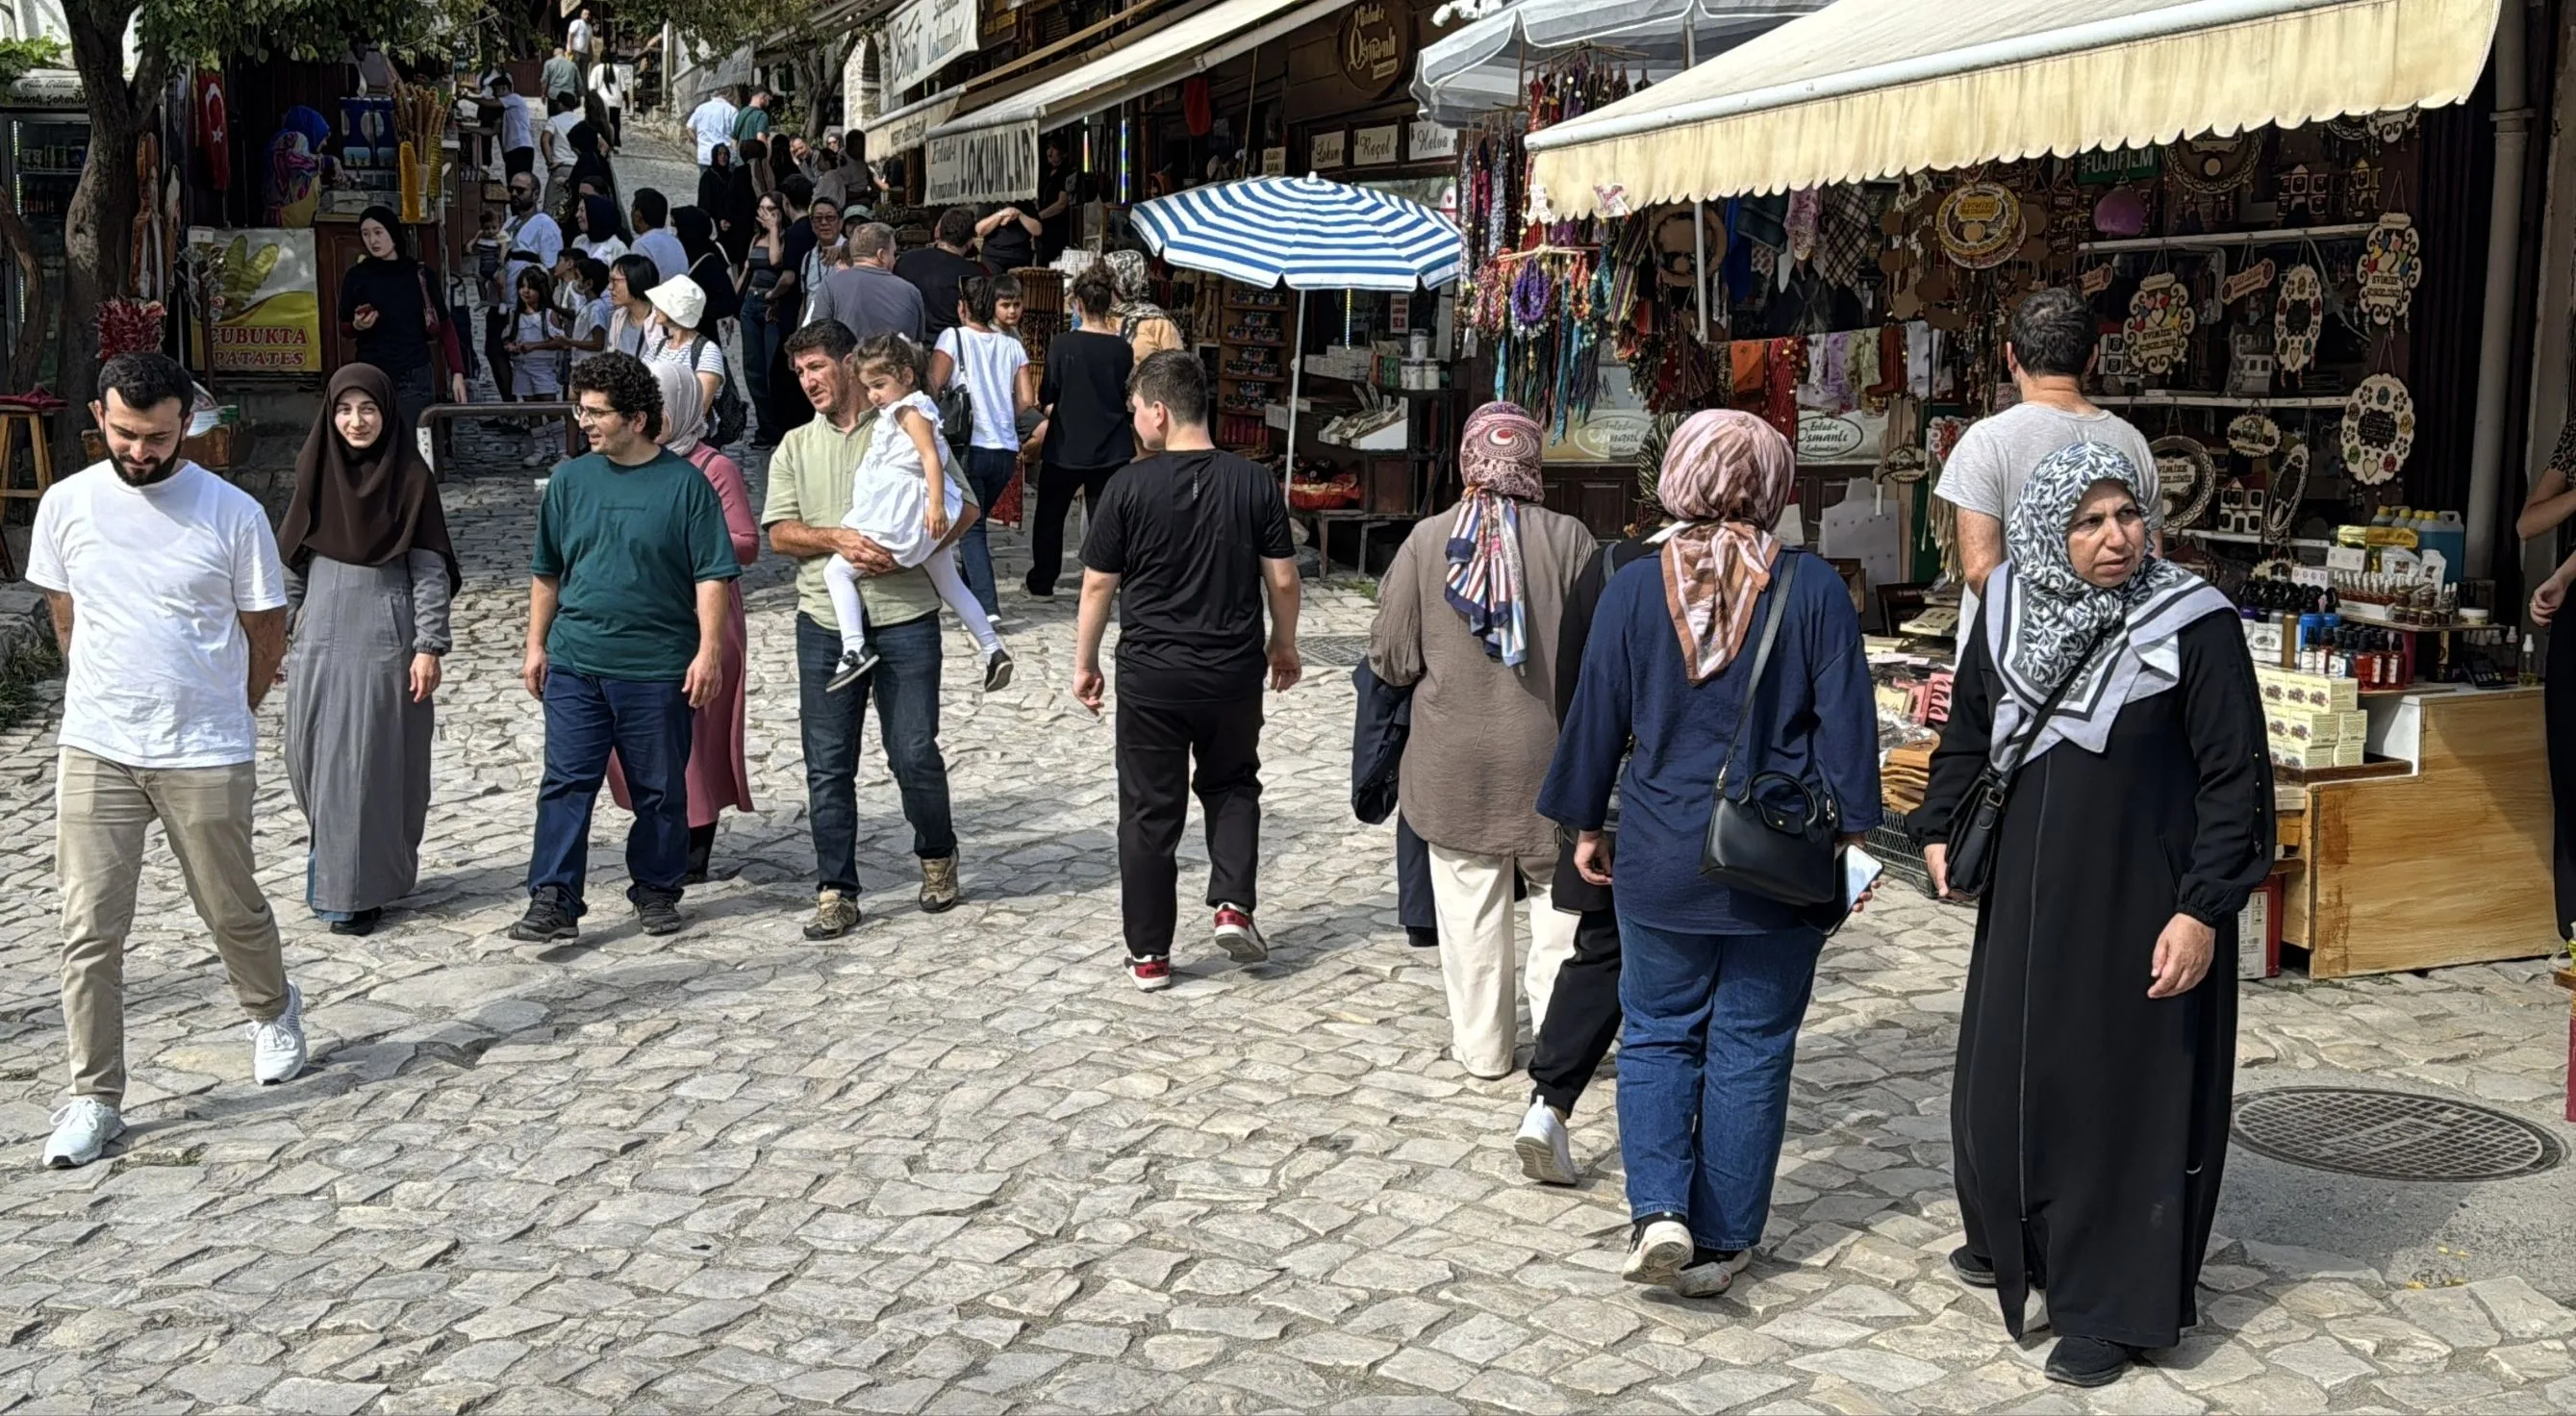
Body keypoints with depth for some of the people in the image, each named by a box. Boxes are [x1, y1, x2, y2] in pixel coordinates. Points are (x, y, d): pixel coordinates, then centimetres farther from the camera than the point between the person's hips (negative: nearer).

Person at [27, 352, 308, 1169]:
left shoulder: (232, 512, -9)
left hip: (207, 756, -2)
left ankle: (272, 1011, 42)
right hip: (95, 754, 2)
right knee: (89, 932, 1)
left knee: (233, 913, 13)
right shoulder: (67, 505, -1)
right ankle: (94, 1099, 10)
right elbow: (65, 615, 13)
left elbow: (266, 629, 1)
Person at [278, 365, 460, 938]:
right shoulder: (316, 469, 5)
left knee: (376, 762, -1)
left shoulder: (410, 476, -5)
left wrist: (429, 646, -11)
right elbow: (292, 563, 10)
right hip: (323, 637, 4)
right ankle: (333, 859, 29)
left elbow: (430, 568, -6)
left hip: (386, 639, -4)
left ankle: (356, 888, 8)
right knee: (315, 756, 8)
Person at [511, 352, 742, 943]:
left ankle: (657, 891, 24)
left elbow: (712, 575, -5)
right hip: (574, 664, 3)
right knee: (566, 784, -2)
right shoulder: (569, 480, 7)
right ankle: (553, 901, 0)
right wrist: (537, 645, 14)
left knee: (660, 789, 9)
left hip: (658, 668, -2)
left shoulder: (685, 483, -4)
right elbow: (546, 573, 16)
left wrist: (709, 650, -11)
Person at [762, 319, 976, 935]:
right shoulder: (795, 446, 13)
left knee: (914, 752, 0)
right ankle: (836, 893, 10)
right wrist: (837, 539, -14)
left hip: (906, 614, -3)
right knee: (827, 765, 2)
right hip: (826, 620, 3)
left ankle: (937, 856, 26)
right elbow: (780, 533, 5)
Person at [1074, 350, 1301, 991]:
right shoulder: (1253, 482, -4)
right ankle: (1233, 905, 7)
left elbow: (1098, 583, -4)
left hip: (1150, 675, -2)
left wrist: (1085, 661, 8)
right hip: (1234, 673, 2)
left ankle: (1149, 954, 13)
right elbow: (1282, 579, 0)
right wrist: (1284, 644, 17)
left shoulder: (1130, 486, -10)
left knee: (1149, 812, 9)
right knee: (1232, 785, 24)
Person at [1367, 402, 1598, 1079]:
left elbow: (1392, 660, -4)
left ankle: (1482, 1046, 19)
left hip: (1454, 762, 1)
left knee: (1471, 906, 10)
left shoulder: (1426, 540, -7)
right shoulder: (1568, 539, -9)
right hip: (1548, 754, -1)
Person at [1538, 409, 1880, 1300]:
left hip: (1662, 859, 1)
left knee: (1658, 1035, 15)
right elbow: (1846, 725, -5)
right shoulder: (1814, 591, -8)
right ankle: (1721, 1242, 16)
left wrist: (1586, 826, 14)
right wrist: (1850, 835, 4)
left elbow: (1596, 719, 2)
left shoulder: (1634, 590, -5)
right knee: (1750, 1049, 10)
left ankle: (1658, 1210, -2)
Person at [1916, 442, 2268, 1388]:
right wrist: (1941, 827, 8)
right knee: (2008, 1072, 16)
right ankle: (2014, 1240, 38)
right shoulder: (2010, 611, -1)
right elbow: (1969, 731, 15)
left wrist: (2204, 909, -18)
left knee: (2124, 1093, 2)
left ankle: (2111, 1306, 14)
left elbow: (2236, 778, -13)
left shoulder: (2195, 625, -14)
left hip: (2141, 904, -5)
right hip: (2029, 894, 5)